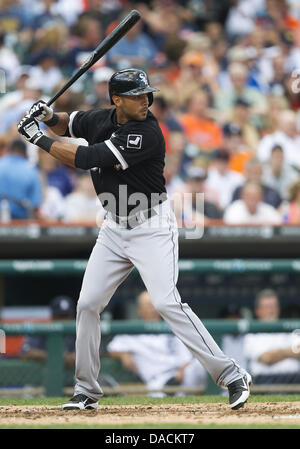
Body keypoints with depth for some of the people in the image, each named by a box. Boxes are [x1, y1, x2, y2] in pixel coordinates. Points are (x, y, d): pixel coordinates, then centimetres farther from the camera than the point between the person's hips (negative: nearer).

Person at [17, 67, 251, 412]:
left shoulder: (147, 134, -24)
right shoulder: (101, 120, -1)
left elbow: (85, 159, -26)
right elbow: (68, 125, 21)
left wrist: (39, 138, -18)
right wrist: (49, 116, -3)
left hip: (152, 228, -7)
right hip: (114, 229, 7)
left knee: (166, 303, -20)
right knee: (87, 305, 4)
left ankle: (231, 375, -18)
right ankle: (86, 391, 18)